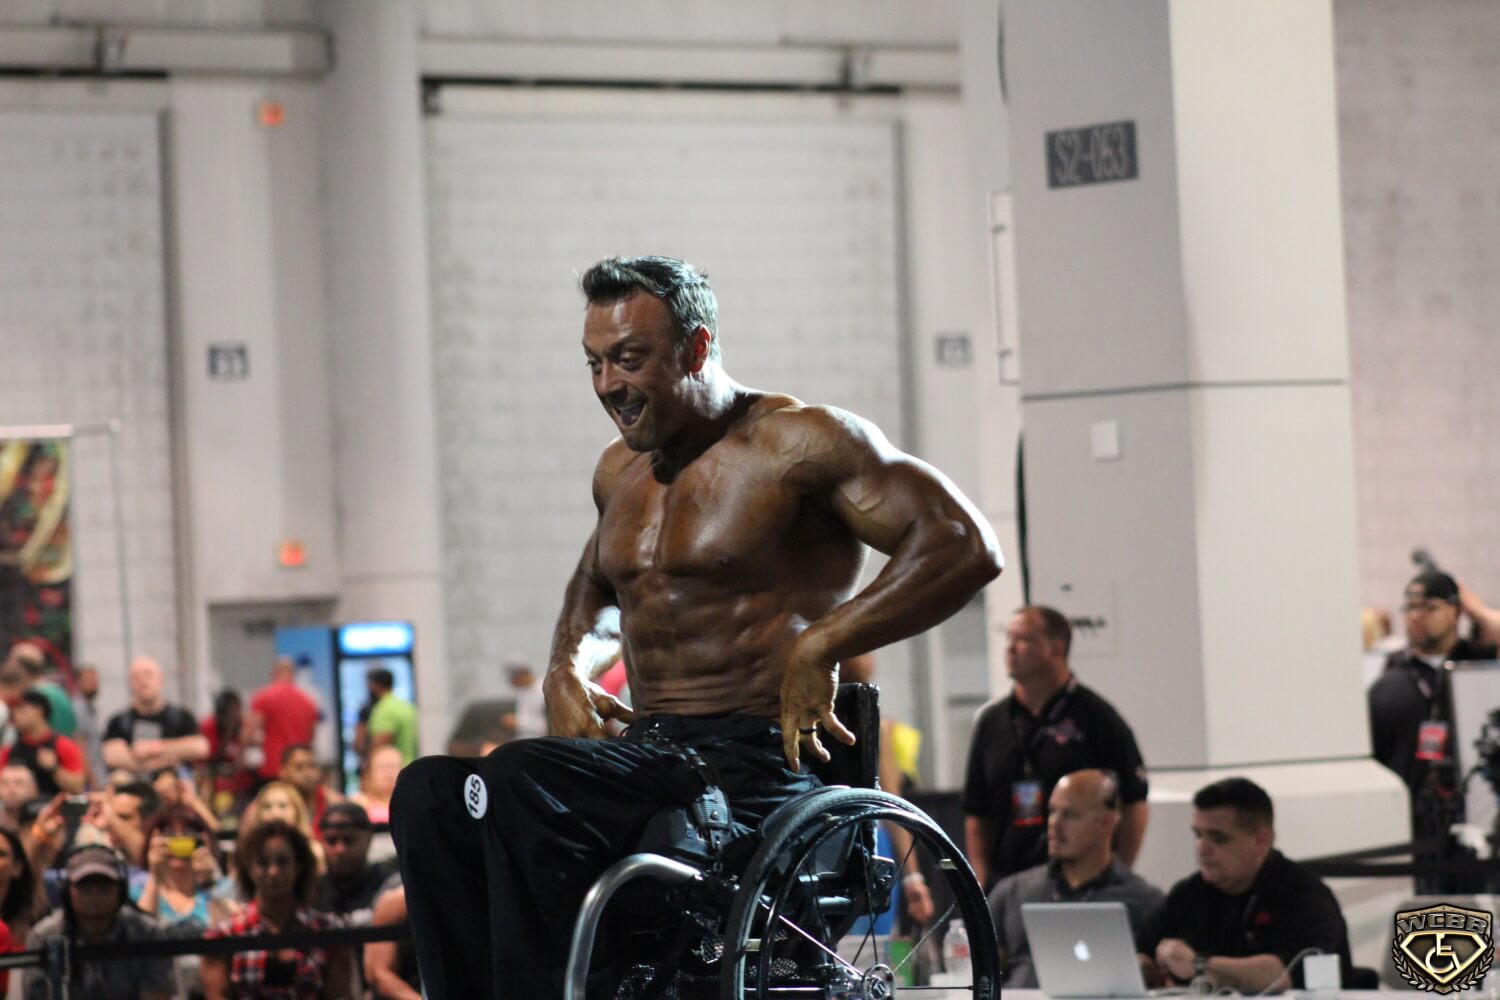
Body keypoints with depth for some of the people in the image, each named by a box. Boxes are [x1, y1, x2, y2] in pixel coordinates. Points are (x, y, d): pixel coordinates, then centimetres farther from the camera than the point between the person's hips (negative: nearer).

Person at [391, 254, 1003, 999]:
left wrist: (819, 646, -20)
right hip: (645, 755, 8)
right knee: (427, 792, -17)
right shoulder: (619, 471, 19)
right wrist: (567, 672, 17)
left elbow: (965, 546, -13)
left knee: (522, 780, -31)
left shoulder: (798, 443, -4)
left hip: (755, 764, -7)